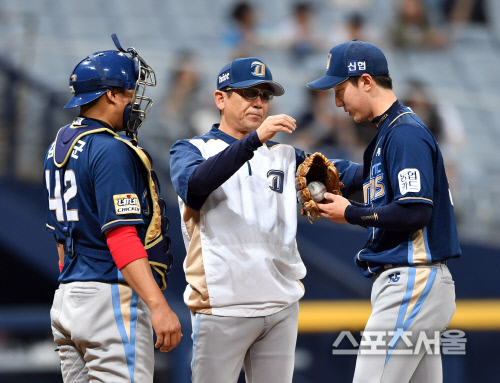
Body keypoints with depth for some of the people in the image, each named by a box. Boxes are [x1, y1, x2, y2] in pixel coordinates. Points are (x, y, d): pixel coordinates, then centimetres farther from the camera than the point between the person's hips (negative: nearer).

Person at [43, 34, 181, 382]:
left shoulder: (59, 146, 16)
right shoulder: (111, 151, -14)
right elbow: (122, 237, -22)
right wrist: (158, 305, -26)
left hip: (66, 299, 10)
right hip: (112, 296, -10)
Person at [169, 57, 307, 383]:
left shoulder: (284, 155, 18)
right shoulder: (192, 149, 5)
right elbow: (193, 186, -20)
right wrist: (254, 139, -28)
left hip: (282, 307, 4)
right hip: (221, 307, -4)